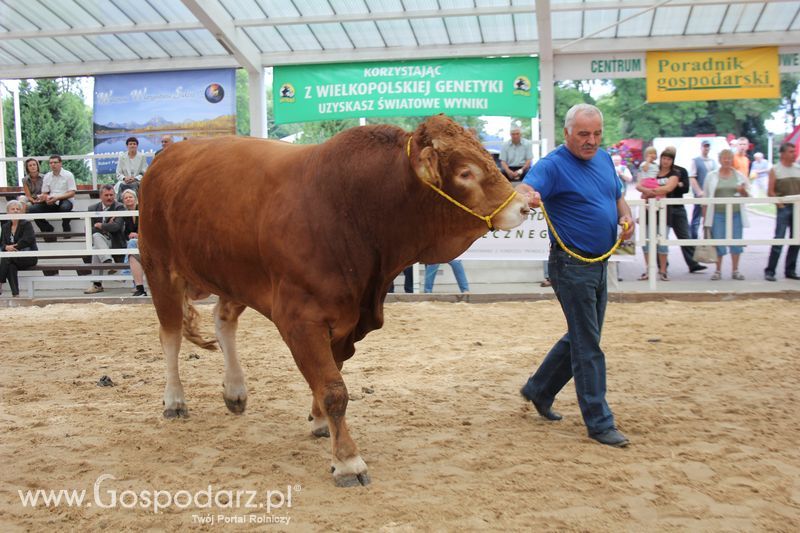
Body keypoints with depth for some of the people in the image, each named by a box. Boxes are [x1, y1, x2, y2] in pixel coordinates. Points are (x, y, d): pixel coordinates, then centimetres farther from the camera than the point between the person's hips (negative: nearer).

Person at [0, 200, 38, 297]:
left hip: (29, 256, -4)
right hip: (14, 257, 4)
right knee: (11, 266, -33)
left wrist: (14, 247, -16)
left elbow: (28, 240, -15)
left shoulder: (26, 224, -3)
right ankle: (15, 294, -37)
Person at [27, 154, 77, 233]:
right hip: (51, 202, 4)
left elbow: (72, 193, -7)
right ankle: (47, 228, 0)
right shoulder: (47, 176, 13)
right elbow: (44, 193, 15)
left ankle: (66, 229, -13)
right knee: (32, 209, -17)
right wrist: (46, 198, -10)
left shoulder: (68, 175, 0)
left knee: (65, 207, -40)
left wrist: (57, 198, -19)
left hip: (64, 200, -4)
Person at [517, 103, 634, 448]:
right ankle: (599, 423, 7)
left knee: (581, 336, 18)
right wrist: (528, 197, -55)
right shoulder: (553, 165, -14)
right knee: (587, 345, -3)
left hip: (600, 263, 8)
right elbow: (524, 189, -31)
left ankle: (539, 390, 34)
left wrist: (626, 217, -1)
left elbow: (618, 198, 21)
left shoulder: (604, 160, 10)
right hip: (572, 265, -8)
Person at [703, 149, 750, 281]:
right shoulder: (711, 176, 6)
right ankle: (718, 271, 9)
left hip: (736, 214, 2)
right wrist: (705, 217, 2)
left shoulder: (740, 176, 9)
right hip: (718, 214, -1)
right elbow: (706, 198, 6)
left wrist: (743, 191, -11)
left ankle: (735, 270, 13)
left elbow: (747, 196, 12)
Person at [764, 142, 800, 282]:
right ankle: (770, 271, -5)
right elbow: (770, 191, -5)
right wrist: (779, 202, -16)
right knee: (779, 239, -9)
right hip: (784, 207, -5)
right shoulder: (775, 170, 1)